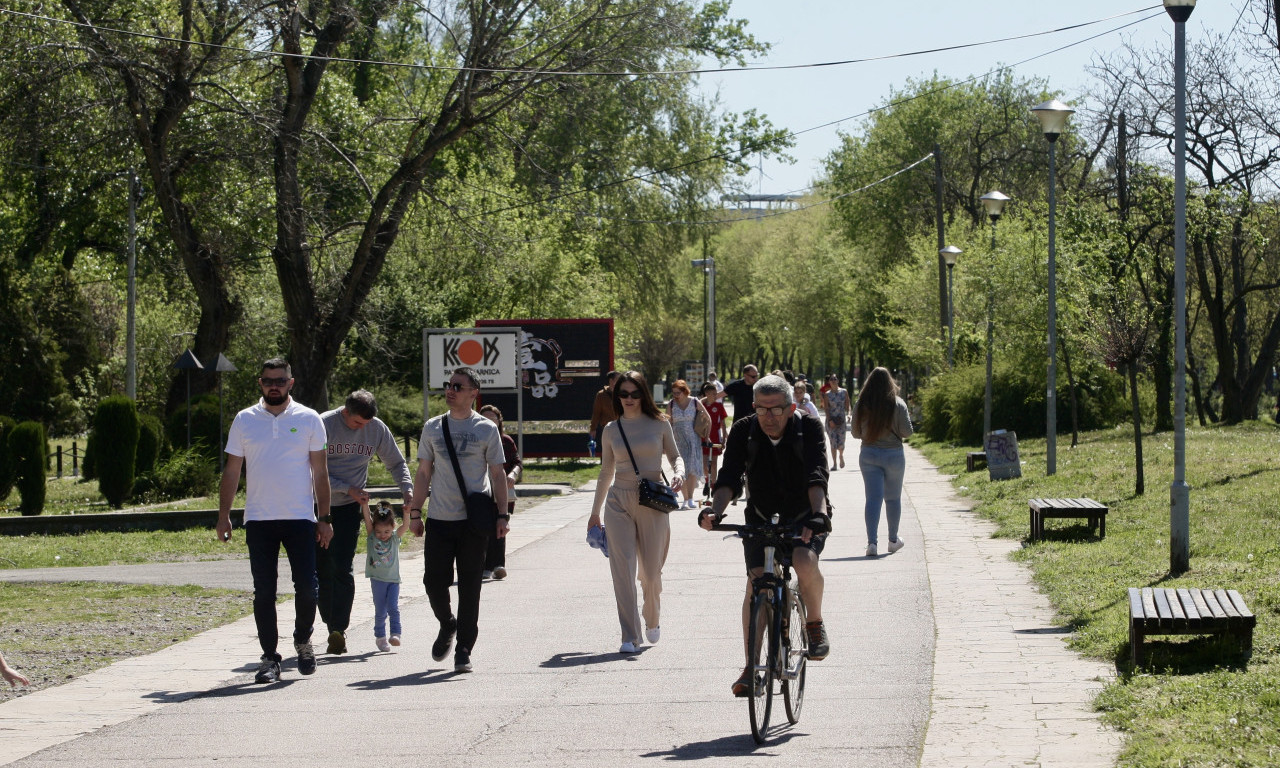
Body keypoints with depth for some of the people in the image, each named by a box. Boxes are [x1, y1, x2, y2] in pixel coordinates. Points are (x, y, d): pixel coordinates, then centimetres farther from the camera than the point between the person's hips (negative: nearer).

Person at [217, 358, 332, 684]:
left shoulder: (309, 420, 5)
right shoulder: (244, 421, 7)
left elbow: (320, 471, 7)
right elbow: (232, 471, 11)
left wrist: (324, 518, 2)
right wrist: (223, 516, 4)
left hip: (300, 518, -1)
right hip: (259, 519, 1)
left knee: (307, 588, -5)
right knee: (263, 592, 0)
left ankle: (303, 640, 21)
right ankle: (269, 658, 7)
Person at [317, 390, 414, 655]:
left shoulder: (377, 429, -3)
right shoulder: (324, 425, -13)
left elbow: (396, 463, 10)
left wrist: (407, 489, -8)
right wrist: (348, 489, -18)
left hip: (349, 507, 1)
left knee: (342, 568, -10)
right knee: (321, 568, 2)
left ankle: (339, 628, -8)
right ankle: (331, 624, 15)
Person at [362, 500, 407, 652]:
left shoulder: (395, 538, -1)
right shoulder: (372, 538, -2)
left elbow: (405, 525, -14)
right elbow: (367, 520, -14)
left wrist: (407, 513, -32)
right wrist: (365, 506, -27)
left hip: (393, 579, 0)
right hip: (377, 579, 0)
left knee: (393, 607, -12)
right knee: (380, 611, 4)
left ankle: (395, 634, -12)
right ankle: (380, 637, 14)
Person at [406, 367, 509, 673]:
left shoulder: (486, 429, 4)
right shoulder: (433, 428, 10)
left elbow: (497, 475, 6)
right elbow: (424, 473, 13)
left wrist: (502, 515, -2)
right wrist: (414, 512, 7)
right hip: (439, 520, 2)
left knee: (469, 586, -1)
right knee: (435, 581, -1)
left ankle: (464, 649, 6)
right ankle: (447, 625, 28)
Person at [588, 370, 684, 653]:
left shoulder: (659, 424, 3)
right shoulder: (612, 430, 8)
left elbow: (675, 455, 12)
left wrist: (679, 473, -11)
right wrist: (595, 512, 18)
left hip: (653, 503, -1)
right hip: (619, 502, 1)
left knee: (651, 571, 6)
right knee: (623, 570, -9)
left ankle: (653, 621, 35)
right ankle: (630, 637, -7)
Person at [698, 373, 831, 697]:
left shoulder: (808, 428, -18)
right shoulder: (743, 432, -13)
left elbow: (816, 476, -32)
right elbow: (729, 478, -23)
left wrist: (819, 513, -50)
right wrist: (715, 511, -43)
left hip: (804, 516, -2)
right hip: (761, 517, 2)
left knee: (804, 561, -31)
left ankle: (815, 624, -4)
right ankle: (751, 667, -5)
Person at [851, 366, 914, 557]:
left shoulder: (861, 405, -4)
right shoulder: (897, 404, -10)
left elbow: (856, 433, 3)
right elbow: (907, 432, -8)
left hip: (868, 454, 1)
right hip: (893, 454, -1)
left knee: (873, 498, 0)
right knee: (893, 498, 14)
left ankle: (871, 541, -14)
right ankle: (893, 540, 26)